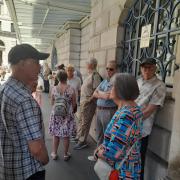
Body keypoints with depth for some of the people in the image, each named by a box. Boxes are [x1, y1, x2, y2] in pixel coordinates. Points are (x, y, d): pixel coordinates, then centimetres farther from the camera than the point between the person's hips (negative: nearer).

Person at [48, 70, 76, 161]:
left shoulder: (54, 89, -9)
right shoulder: (71, 89, -13)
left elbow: (52, 103, 2)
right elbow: (74, 104, -4)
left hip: (56, 114, 1)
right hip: (68, 115, -1)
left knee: (55, 135, 15)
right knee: (66, 136, 11)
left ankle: (54, 154, 29)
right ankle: (66, 154, 25)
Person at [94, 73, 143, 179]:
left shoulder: (125, 116, -30)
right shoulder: (133, 108, 0)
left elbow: (112, 153, -29)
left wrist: (98, 153, -11)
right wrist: (102, 146, -1)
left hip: (121, 171, -8)